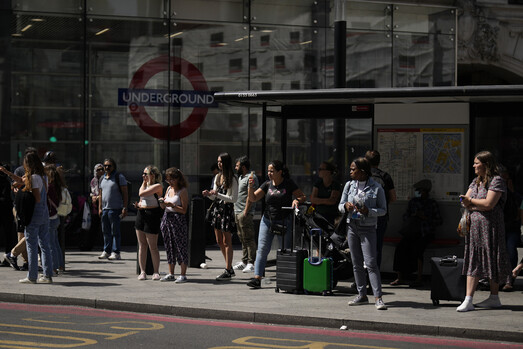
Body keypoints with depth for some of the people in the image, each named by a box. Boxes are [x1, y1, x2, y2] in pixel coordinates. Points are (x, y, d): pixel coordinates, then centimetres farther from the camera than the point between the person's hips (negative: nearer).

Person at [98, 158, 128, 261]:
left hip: (115, 209, -7)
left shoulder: (119, 177, -4)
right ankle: (106, 251, 15)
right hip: (105, 209, 7)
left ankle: (116, 252, -2)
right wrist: (100, 208, 15)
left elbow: (125, 193, -7)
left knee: (115, 232, -5)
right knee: (106, 232, 9)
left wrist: (125, 208, -14)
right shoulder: (103, 178, 16)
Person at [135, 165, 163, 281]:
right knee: (142, 245, 6)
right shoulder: (145, 185, 16)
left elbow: (141, 193, -17)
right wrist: (138, 205, 5)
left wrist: (144, 183, -1)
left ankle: (156, 272, 4)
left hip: (152, 215, -8)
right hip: (141, 214, 8)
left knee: (153, 247, -4)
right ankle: (142, 272, 9)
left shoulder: (157, 186, -10)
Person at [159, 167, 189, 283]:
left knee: (180, 246, -6)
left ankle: (183, 275, -4)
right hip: (167, 219, 8)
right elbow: (163, 207, 21)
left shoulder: (183, 191, -7)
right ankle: (171, 274, 16)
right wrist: (162, 202, 0)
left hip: (178, 220, -8)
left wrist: (172, 205, -21)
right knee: (169, 246, 10)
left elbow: (184, 210, -11)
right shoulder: (169, 189, 14)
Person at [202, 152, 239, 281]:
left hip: (227, 210, -8)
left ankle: (228, 271, -1)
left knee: (227, 241, -5)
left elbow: (233, 198, -14)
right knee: (219, 241, 11)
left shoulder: (232, 179, -10)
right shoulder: (217, 177, 12)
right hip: (217, 209, 8)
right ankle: (229, 268, 21)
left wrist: (218, 194, -21)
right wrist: (209, 194, -4)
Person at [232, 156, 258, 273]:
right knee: (242, 238, 12)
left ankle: (251, 263, -9)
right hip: (237, 212, 10)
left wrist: (245, 212, -21)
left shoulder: (251, 177, -10)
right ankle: (244, 261, 17)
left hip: (245, 213, -10)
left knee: (248, 238, -9)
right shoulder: (240, 177, 20)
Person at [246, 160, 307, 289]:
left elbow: (303, 196, 2)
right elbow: (253, 198, 4)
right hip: (267, 221, 3)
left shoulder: (289, 184, -3)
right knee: (262, 249, -6)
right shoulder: (267, 184, 5)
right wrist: (251, 186, -12)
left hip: (284, 222, -3)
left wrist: (297, 200, -19)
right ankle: (257, 278, -9)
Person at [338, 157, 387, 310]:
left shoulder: (376, 188, -6)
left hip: (368, 228, -5)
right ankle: (362, 295, 17)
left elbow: (383, 210, -2)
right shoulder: (349, 185, 8)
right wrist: (346, 206, -10)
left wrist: (368, 211, -18)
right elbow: (340, 205, 13)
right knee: (356, 263, 8)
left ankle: (378, 298, -13)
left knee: (371, 263, -12)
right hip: (352, 227, 5)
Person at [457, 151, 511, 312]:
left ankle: (494, 298, 9)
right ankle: (468, 300, 3)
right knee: (473, 262, 3)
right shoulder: (476, 181, 18)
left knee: (491, 261, 0)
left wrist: (471, 201, -3)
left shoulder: (496, 181, -8)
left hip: (490, 227, -8)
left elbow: (488, 204, -17)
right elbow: (465, 201, 13)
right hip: (474, 226, 8)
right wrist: (478, 206, -7)